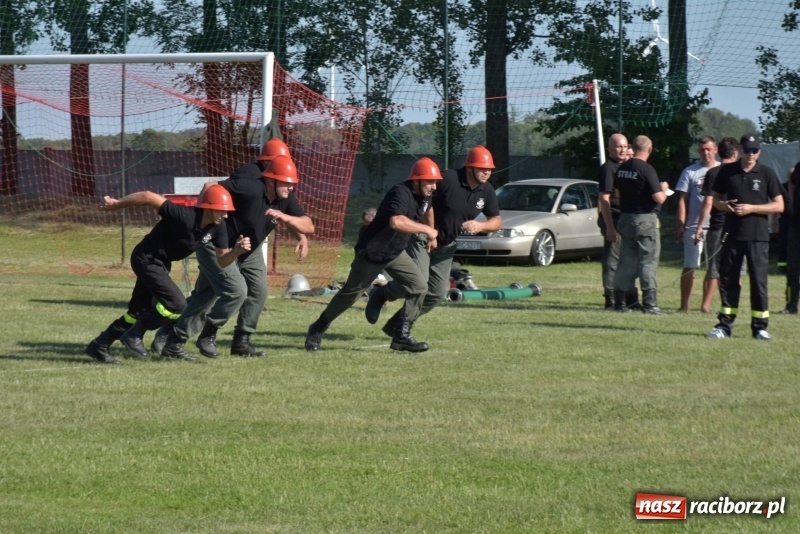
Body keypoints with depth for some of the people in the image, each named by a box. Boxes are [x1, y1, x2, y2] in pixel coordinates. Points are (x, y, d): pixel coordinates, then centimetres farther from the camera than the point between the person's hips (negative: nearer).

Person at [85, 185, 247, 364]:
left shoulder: (217, 227, -9)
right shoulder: (185, 216, -32)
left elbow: (221, 260, -2)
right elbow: (147, 196, -29)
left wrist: (236, 251, -24)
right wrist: (116, 204, -19)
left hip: (161, 264, 9)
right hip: (146, 259, -9)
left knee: (140, 311, 16)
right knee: (177, 304, -20)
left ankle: (99, 345, 28)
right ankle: (133, 335, -3)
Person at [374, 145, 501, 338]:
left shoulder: (487, 191, -4)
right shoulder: (448, 179, -23)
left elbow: (497, 221, 2)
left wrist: (480, 226, -21)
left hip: (446, 246, 7)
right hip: (423, 238, -7)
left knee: (437, 293, 4)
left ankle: (397, 325, 19)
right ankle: (380, 294, 8)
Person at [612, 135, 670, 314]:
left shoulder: (622, 169, 7)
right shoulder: (647, 170, -16)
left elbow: (618, 194, 17)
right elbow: (658, 198, -18)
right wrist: (663, 189, 2)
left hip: (625, 218, 7)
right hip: (645, 219, -7)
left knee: (626, 261, 12)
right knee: (648, 262, -3)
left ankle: (619, 301, 13)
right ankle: (649, 303, -6)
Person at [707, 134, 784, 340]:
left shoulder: (766, 174, 0)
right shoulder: (727, 171, 7)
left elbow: (779, 206, -1)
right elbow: (716, 198, 16)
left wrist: (751, 208, -12)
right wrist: (724, 205, -7)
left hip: (758, 236, -2)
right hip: (732, 234, 2)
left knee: (759, 280, -3)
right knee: (727, 279, 5)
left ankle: (760, 325, 3)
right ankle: (725, 324, 12)